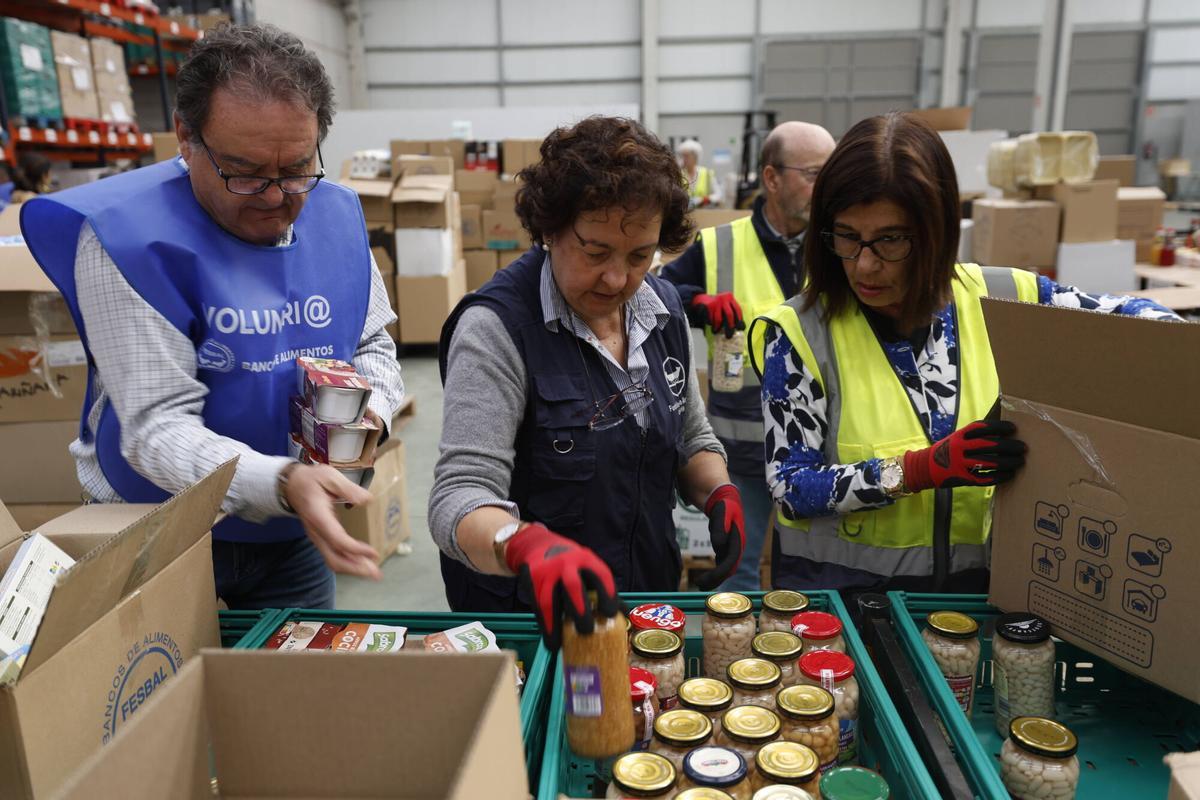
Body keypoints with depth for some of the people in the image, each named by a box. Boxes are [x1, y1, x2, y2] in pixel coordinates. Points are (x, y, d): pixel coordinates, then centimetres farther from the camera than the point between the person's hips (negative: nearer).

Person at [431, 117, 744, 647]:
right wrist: (528, 546, -48)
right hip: (532, 620, -6)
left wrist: (719, 494, -10)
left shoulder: (663, 308, -2)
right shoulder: (497, 328, -22)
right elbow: (458, 496, -28)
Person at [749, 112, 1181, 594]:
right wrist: (921, 469, -19)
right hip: (837, 590, -2)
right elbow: (789, 487, -8)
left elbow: (1134, 317, 16)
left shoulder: (1000, 301, 1)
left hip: (976, 583, 2)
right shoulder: (801, 332, -7)